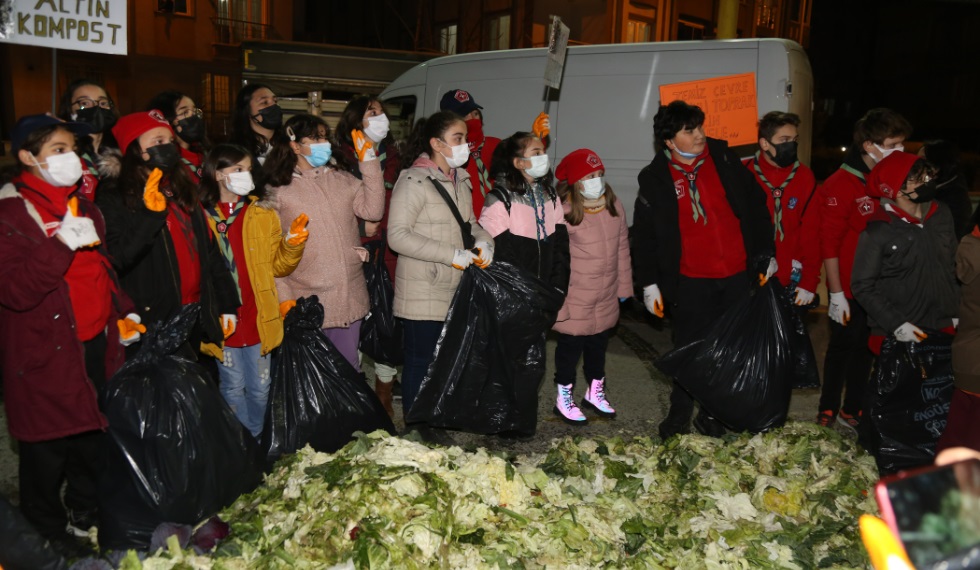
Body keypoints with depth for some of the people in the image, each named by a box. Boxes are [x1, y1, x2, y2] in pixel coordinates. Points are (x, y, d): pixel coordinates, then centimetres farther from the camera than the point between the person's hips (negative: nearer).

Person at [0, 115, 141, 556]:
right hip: (47, 357, -7)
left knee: (94, 438, 18)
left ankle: (85, 517, 39)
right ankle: (48, 536, 28)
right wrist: (60, 245, -28)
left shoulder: (82, 206, 12)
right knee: (48, 450, 6)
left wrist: (122, 312, 12)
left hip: (97, 345, 7)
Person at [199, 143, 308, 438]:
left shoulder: (263, 214, 6)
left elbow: (278, 266, 7)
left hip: (258, 317, 2)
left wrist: (292, 244, -11)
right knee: (233, 387, 9)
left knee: (259, 387, 11)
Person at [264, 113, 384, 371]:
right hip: (307, 301, -3)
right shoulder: (278, 191, -3)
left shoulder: (341, 179, 7)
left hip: (349, 297, 3)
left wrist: (369, 162, -10)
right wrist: (284, 298, -8)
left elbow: (373, 210, -6)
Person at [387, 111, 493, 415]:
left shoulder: (460, 180, 12)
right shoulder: (415, 181, -14)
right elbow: (398, 235, -21)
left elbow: (470, 223, 20)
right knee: (420, 362, 4)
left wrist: (484, 241, -4)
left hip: (456, 290, 8)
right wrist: (453, 254, -23)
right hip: (422, 293, -8)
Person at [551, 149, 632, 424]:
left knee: (599, 345, 21)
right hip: (574, 298, -6)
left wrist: (624, 286, 9)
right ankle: (564, 398, 28)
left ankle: (595, 392, 42)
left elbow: (622, 249, 6)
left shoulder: (614, 206, -1)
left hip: (606, 297, 6)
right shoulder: (564, 212, -19)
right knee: (570, 346, 10)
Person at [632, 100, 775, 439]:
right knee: (689, 349, 5)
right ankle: (679, 413, 24)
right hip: (690, 281, -2)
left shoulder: (724, 160, 2)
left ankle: (712, 414, 27)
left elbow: (756, 205, 8)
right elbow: (644, 234, 1)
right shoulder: (655, 179, -3)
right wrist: (649, 283, -1)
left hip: (738, 275, 2)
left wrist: (765, 254, 6)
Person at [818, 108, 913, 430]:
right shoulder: (840, 186, -14)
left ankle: (852, 411, 32)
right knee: (842, 347, 8)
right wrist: (836, 293, -14)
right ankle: (827, 412, 25)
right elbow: (829, 244, -14)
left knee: (866, 348, 15)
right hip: (850, 291, -6)